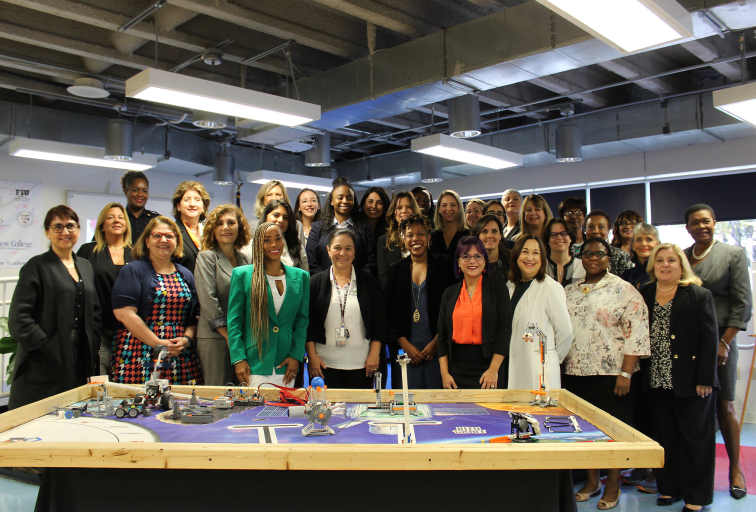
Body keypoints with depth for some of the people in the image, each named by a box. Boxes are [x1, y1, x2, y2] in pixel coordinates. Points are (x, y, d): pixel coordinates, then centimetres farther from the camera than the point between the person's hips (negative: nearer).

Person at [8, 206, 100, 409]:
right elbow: (19, 320, -9)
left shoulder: (85, 267, 16)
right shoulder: (36, 266, -2)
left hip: (80, 368, 5)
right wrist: (48, 351, -15)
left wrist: (92, 352, 6)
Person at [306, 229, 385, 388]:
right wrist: (312, 356, -4)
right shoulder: (317, 281, 7)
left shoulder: (369, 282, 7)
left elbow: (379, 321, 5)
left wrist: (374, 354, -3)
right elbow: (308, 321, 4)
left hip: (360, 364, 0)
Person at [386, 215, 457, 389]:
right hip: (406, 349, 2)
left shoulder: (443, 264, 5)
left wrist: (437, 342, -7)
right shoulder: (396, 270, 10)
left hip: (437, 348, -1)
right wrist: (405, 345, -2)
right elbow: (388, 313, 8)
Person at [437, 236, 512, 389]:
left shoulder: (498, 289, 2)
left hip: (487, 365, -2)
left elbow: (505, 330, -3)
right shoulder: (449, 294, 11)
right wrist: (444, 373, 1)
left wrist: (493, 370, -11)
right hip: (456, 369, 3)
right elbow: (442, 335, 9)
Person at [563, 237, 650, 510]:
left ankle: (613, 485, 19)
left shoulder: (624, 290, -5)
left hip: (611, 374, -4)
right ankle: (591, 480, 26)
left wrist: (626, 374, -15)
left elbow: (636, 335, -9)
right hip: (575, 374, 5)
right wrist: (557, 365, 8)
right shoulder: (569, 292, 11)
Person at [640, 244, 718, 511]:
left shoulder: (699, 295, -3)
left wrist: (705, 379, -12)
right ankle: (669, 487, 26)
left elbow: (710, 338, -7)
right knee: (664, 437, 13)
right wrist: (641, 374, 2)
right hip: (657, 381, 4)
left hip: (690, 382, -4)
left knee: (694, 438, 5)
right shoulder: (644, 295, 8)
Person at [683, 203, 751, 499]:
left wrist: (724, 342, -10)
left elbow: (743, 304, -3)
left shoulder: (734, 255, 2)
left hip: (719, 340, -2)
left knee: (724, 405, 3)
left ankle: (735, 469, 17)